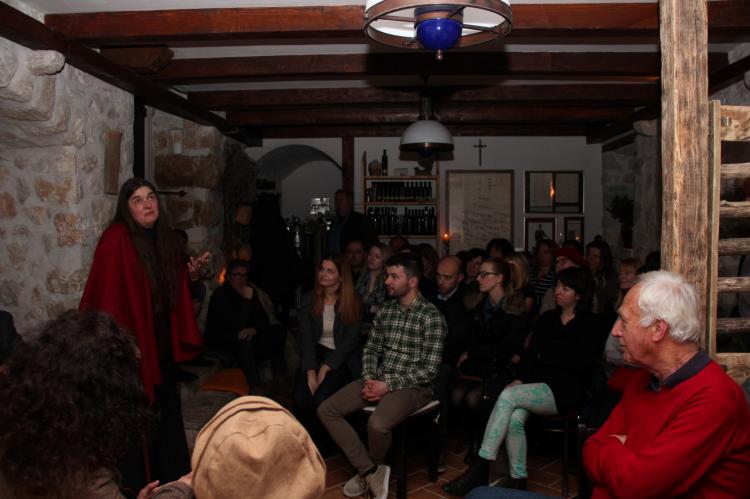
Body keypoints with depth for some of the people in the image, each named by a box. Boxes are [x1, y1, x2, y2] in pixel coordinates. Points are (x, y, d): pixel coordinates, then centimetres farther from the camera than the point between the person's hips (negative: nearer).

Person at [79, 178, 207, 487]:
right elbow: (108, 295, -20)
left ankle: (173, 477, 33)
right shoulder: (116, 240, -16)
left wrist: (190, 272, -1)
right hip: (133, 346, -7)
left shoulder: (163, 237, 8)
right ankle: (136, 482, 24)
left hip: (163, 343, 8)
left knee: (167, 409, 17)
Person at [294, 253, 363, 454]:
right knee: (301, 398, -24)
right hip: (314, 356, 3)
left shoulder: (353, 302, -3)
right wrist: (311, 371, -14)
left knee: (321, 398, -27)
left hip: (342, 360, -3)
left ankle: (322, 447, -1)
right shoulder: (309, 300, 5)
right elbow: (305, 338, -1)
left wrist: (325, 368, -15)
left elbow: (350, 341, -7)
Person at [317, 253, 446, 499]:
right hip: (379, 379, 7)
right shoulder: (385, 311, 9)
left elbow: (430, 369, -14)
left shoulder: (431, 316, -10)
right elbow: (371, 349, 14)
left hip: (411, 386, -7)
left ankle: (366, 471, 2)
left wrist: (389, 386, -17)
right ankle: (372, 471, -6)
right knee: (326, 410, -9)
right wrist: (369, 379, -6)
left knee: (377, 424, -34)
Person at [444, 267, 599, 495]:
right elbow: (530, 353, 9)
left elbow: (583, 365, -5)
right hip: (538, 384, 5)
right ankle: (518, 479, -15)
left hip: (566, 389, -4)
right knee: (515, 419, -28)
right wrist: (519, 379, -8)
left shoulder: (588, 323, 4)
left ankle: (480, 470, -25)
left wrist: (544, 354, 0)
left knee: (508, 396, -27)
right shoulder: (547, 319, 18)